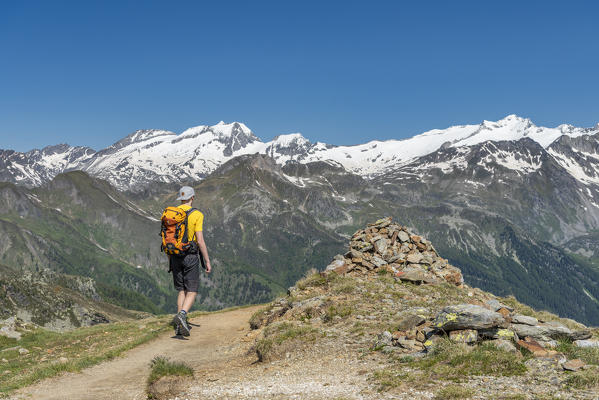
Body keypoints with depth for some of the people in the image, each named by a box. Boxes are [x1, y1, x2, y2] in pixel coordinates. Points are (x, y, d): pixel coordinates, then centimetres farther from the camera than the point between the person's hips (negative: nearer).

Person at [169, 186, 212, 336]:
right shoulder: (196, 215, -9)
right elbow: (200, 241, -13)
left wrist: (170, 260, 19)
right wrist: (207, 261, -6)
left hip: (175, 256, 5)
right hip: (191, 257, -5)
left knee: (182, 291, 14)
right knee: (191, 292, 0)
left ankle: (180, 325, 9)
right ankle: (181, 316, -25)